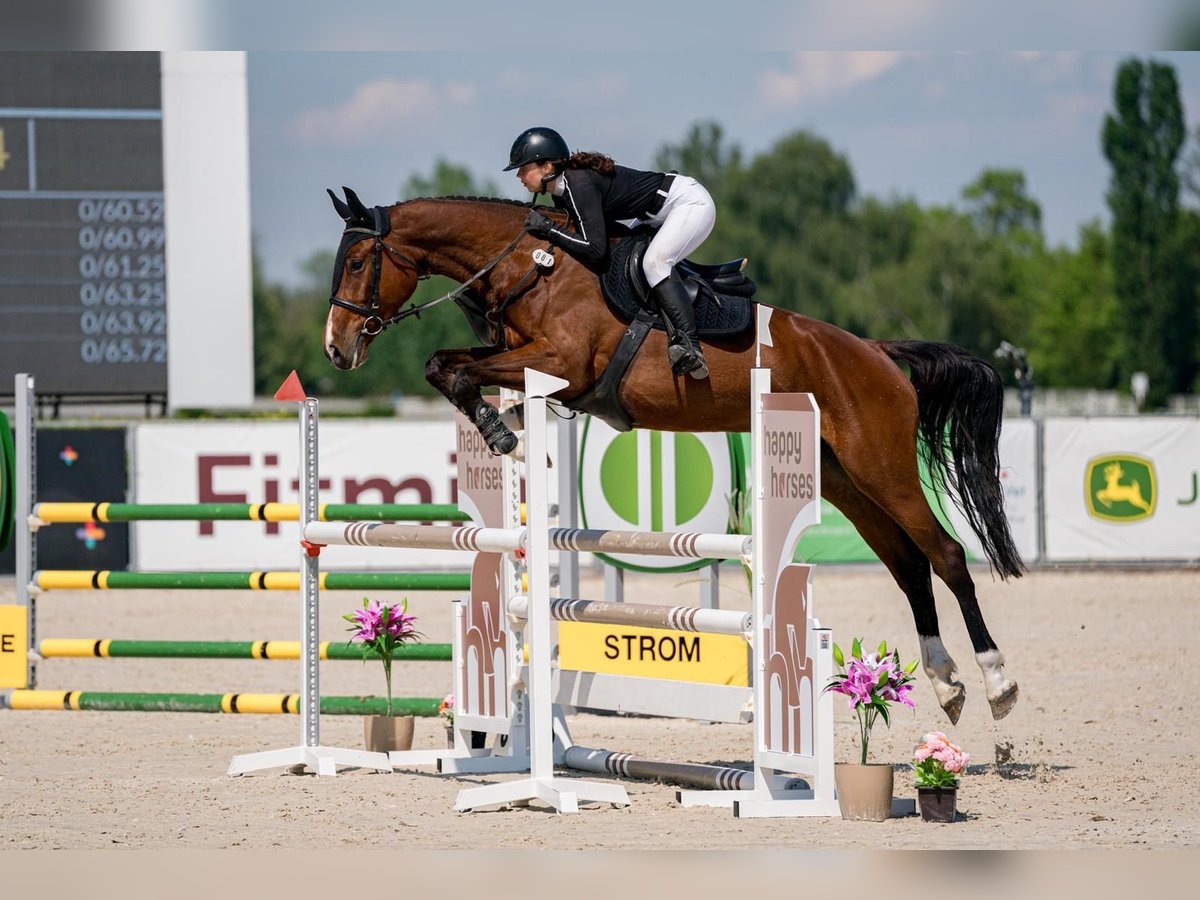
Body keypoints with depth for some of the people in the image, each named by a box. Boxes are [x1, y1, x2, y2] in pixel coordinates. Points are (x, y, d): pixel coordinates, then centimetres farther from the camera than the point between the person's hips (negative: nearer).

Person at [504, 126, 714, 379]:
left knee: (654, 263, -26)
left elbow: (595, 249, -31)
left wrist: (548, 229, -25)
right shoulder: (561, 194, 3)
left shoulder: (578, 185, -27)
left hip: (691, 203, -10)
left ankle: (691, 346, -34)